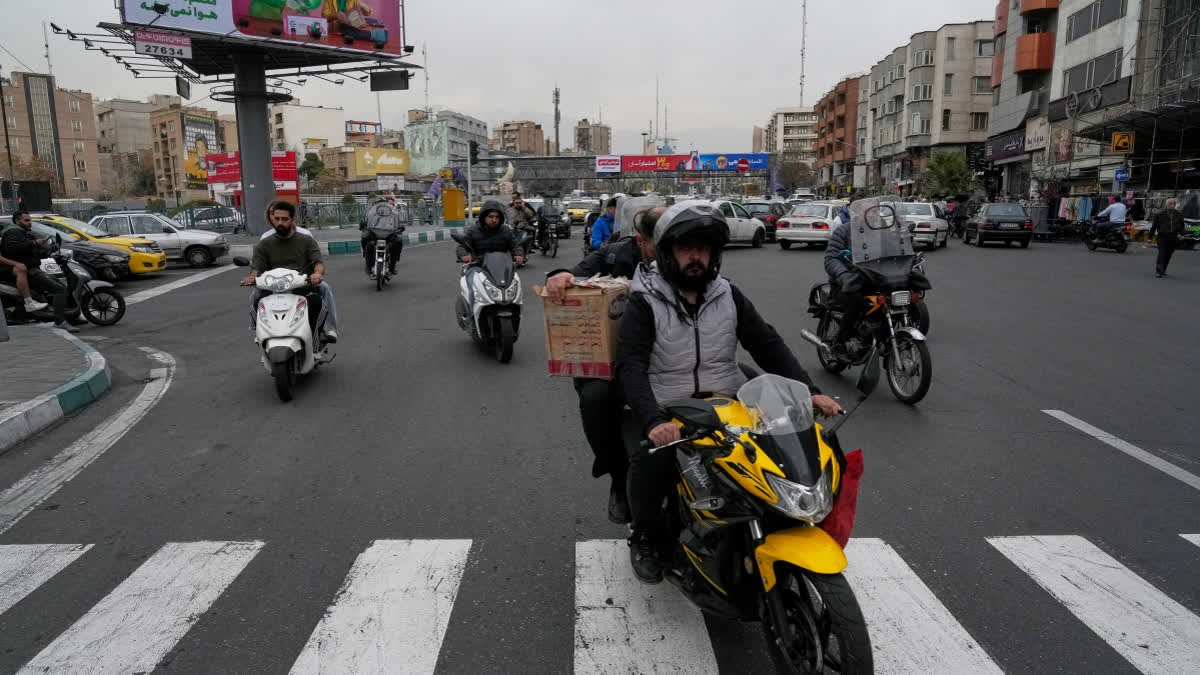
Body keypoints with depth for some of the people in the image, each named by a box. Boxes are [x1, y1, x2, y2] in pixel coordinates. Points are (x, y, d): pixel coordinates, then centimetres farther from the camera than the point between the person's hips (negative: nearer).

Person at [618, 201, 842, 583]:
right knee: (649, 459, -32)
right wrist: (652, 420, -35)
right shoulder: (645, 301, -6)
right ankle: (647, 536, 0)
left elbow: (768, 345, 3)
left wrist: (809, 390, -12)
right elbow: (630, 366, -18)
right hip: (668, 411, -3)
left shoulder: (728, 295, 7)